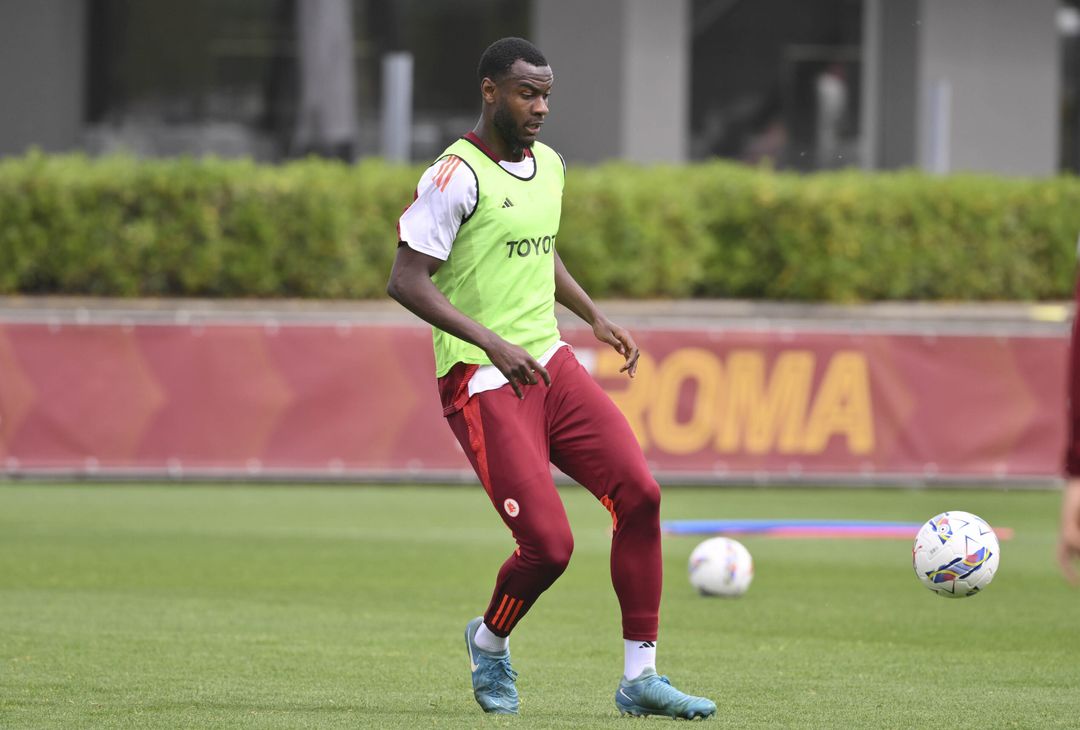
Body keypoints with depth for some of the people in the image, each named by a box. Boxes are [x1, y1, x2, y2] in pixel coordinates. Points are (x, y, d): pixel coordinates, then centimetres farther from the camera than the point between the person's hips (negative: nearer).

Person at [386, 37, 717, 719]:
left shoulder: (548, 165, 12)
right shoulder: (457, 176, -13)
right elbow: (407, 281, -18)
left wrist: (597, 318, 19)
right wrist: (493, 343, -26)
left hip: (550, 363, 7)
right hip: (483, 382, -7)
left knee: (639, 491, -9)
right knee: (549, 544, -15)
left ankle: (640, 677, -2)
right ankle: (490, 641, 19)